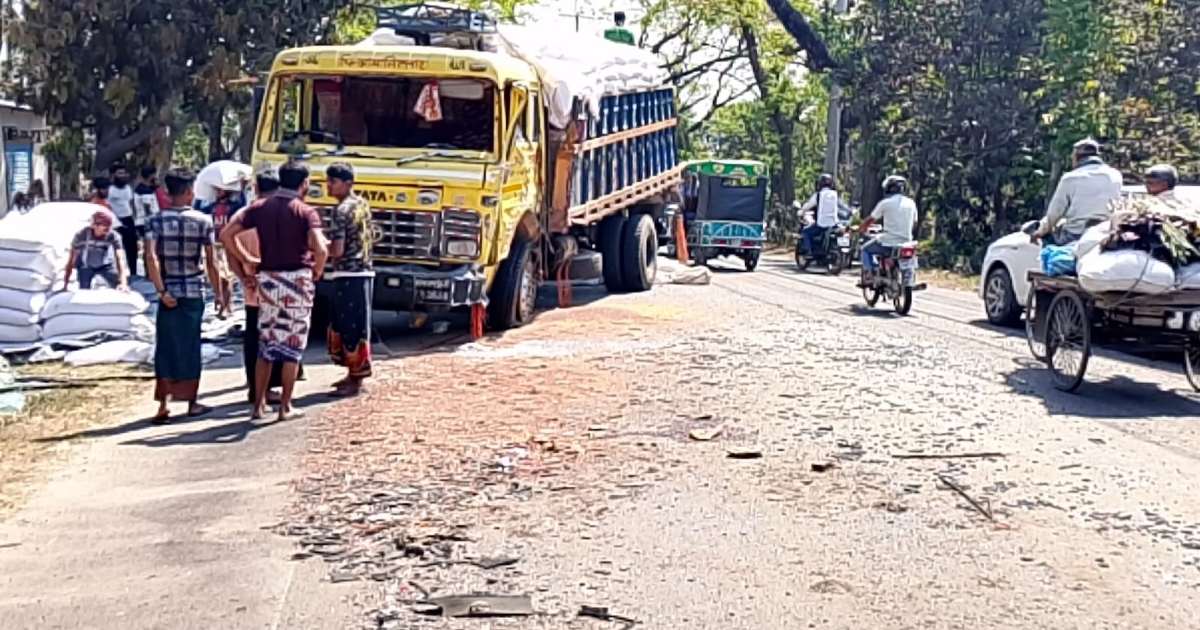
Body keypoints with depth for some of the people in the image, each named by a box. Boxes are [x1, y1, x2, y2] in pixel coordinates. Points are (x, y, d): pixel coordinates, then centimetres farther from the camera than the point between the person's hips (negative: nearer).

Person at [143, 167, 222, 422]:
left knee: (165, 348, 7)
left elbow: (151, 256, -16)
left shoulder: (155, 221, -3)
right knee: (190, 347, 9)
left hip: (169, 293, 1)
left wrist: (161, 291, -11)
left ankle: (163, 404, 3)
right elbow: (211, 262, -1)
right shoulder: (202, 221, -3)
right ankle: (192, 403, 16)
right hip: (193, 292, 0)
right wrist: (218, 293, 8)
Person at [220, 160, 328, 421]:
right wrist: (317, 271, -3)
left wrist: (246, 261, 8)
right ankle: (285, 407, 7)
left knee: (265, 344, 14)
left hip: (267, 279, 4)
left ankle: (260, 403, 15)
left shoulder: (260, 207, 4)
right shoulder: (306, 211, -9)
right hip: (297, 280, -4)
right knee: (292, 345, 5)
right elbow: (321, 250, -22)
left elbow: (226, 234, 0)